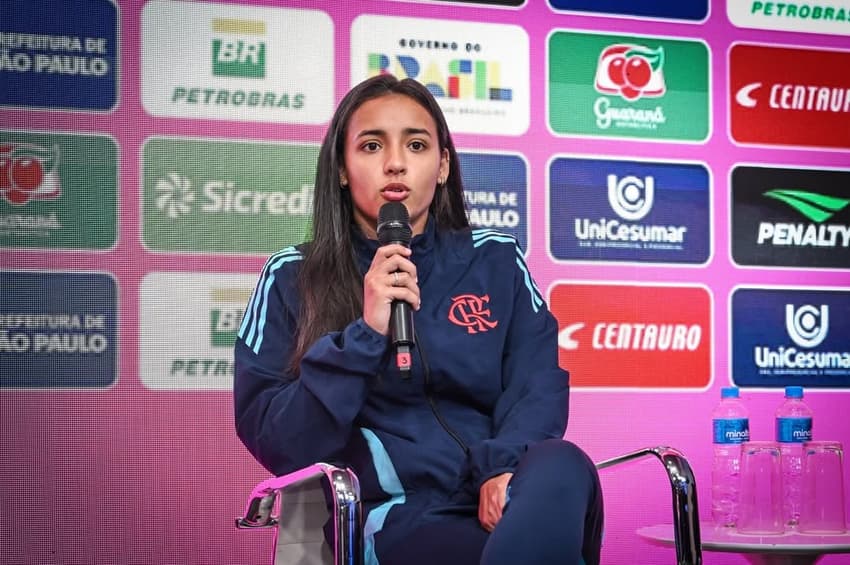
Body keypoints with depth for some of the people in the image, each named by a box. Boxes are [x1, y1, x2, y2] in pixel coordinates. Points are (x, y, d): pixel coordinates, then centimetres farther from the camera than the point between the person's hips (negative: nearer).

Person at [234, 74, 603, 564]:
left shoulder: (496, 260, 14)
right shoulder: (293, 278, 7)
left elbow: (538, 385, 3)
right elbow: (274, 442, 0)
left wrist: (505, 466, -18)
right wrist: (364, 337, -12)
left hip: (500, 498, 3)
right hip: (396, 513, -3)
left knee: (562, 468, -34)